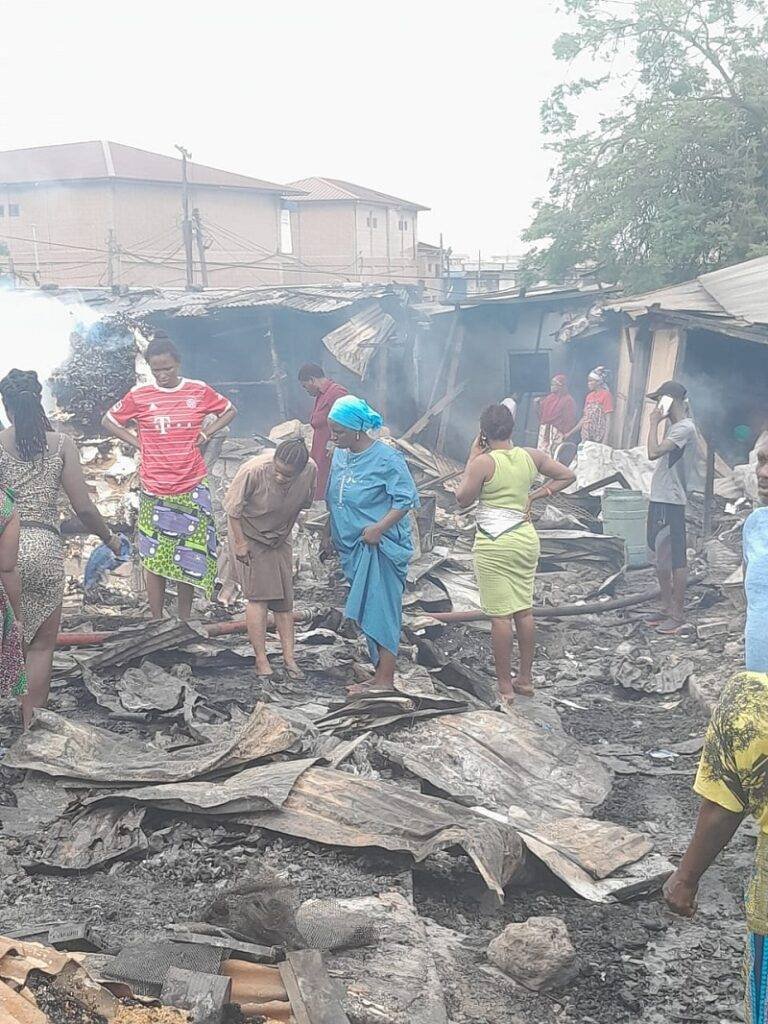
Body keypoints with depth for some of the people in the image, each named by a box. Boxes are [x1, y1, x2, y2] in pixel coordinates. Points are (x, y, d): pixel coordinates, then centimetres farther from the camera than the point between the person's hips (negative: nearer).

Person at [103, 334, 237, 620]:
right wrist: (137, 442, 0)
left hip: (192, 489, 1)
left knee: (188, 558, 5)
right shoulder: (139, 396, -2)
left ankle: (184, 623, 17)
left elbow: (229, 411, 15)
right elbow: (108, 421, 11)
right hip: (154, 490, -1)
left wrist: (206, 434, 1)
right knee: (153, 558, 2)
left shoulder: (199, 391, 0)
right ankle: (157, 624, 12)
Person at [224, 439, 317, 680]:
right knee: (258, 596, -8)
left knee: (285, 599, 5)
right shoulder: (253, 471, -33)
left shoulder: (311, 470, -21)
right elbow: (233, 506, -18)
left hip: (280, 538, 4)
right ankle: (261, 662, -2)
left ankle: (289, 658, 13)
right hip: (250, 536, -4)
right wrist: (240, 542, -15)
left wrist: (285, 530, 9)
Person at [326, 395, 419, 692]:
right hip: (353, 547, 8)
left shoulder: (386, 459, -15)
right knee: (366, 612, 12)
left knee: (380, 610, -6)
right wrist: (330, 537, 18)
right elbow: (333, 500, 18)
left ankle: (386, 679, 1)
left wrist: (378, 528, -23)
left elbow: (406, 499, -15)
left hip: (380, 546, -8)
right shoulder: (340, 454, 7)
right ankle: (381, 673, 22)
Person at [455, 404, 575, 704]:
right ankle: (525, 679, 23)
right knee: (524, 610, 14)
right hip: (526, 539, 6)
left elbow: (463, 499, -4)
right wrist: (534, 496, 8)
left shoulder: (483, 462, -14)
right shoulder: (531, 456, 2)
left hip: (494, 544, -6)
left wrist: (472, 457, -1)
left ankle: (504, 686, 5)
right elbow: (567, 476, 11)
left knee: (500, 615, -1)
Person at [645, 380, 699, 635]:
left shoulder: (684, 428, -16)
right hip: (660, 500, 11)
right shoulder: (676, 427, 16)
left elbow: (653, 452, -26)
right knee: (660, 558, 15)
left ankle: (678, 615, 2)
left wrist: (654, 422, -18)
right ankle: (668, 608, 25)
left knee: (675, 559, -4)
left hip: (670, 503, -11)